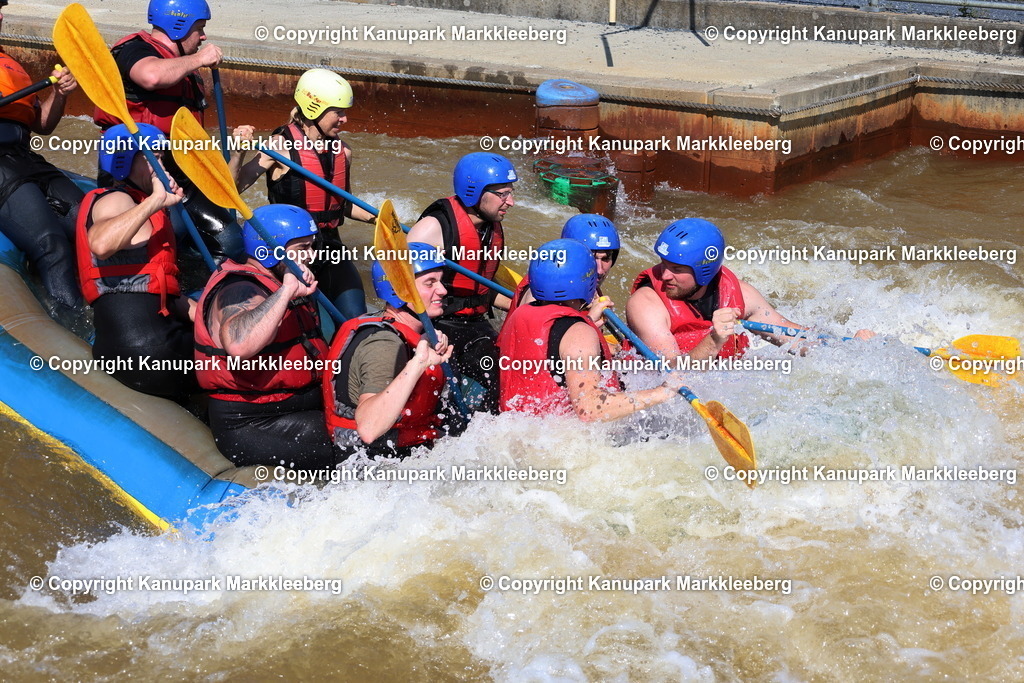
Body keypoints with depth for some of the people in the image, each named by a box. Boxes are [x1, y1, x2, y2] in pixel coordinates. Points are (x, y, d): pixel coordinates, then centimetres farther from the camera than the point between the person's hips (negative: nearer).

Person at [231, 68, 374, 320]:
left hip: (330, 247, 5)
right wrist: (239, 152, -32)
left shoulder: (342, 151, 6)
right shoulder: (282, 146, -12)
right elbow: (232, 189, -16)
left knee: (356, 319, -6)